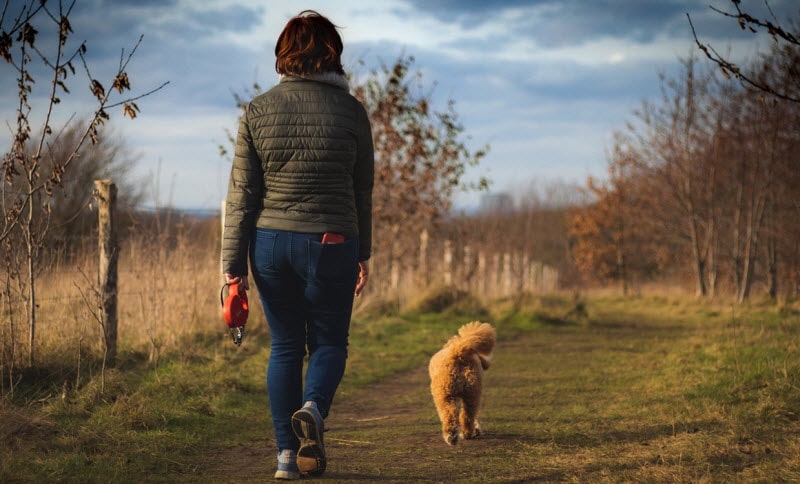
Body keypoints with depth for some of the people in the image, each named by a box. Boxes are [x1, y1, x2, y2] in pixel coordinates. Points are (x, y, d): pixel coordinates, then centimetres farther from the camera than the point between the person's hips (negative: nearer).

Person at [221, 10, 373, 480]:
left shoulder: (258, 110, 0)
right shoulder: (351, 111, -3)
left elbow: (242, 194, -1)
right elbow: (362, 191, 4)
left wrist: (233, 267, 2)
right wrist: (364, 255, 15)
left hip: (270, 242, 2)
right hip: (330, 245, -2)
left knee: (284, 345, 13)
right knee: (329, 342, 12)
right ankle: (313, 408, -17)